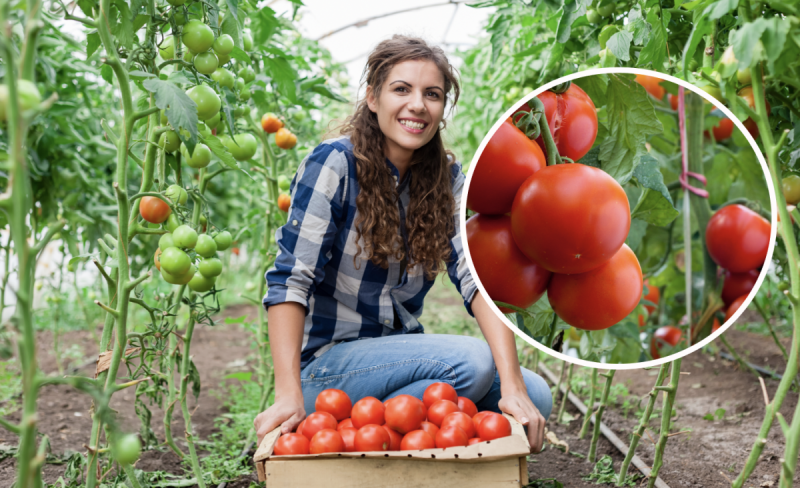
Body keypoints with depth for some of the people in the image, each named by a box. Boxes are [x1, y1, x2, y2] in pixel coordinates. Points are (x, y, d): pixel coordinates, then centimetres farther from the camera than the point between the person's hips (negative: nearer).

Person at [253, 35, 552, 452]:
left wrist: (512, 386, -21)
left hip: (399, 354, 6)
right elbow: (289, 281, -19)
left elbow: (478, 276, -9)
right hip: (326, 363, -6)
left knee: (536, 396, -9)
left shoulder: (446, 178, 2)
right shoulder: (334, 164, -13)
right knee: (470, 361, -26)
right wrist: (288, 395, -31)